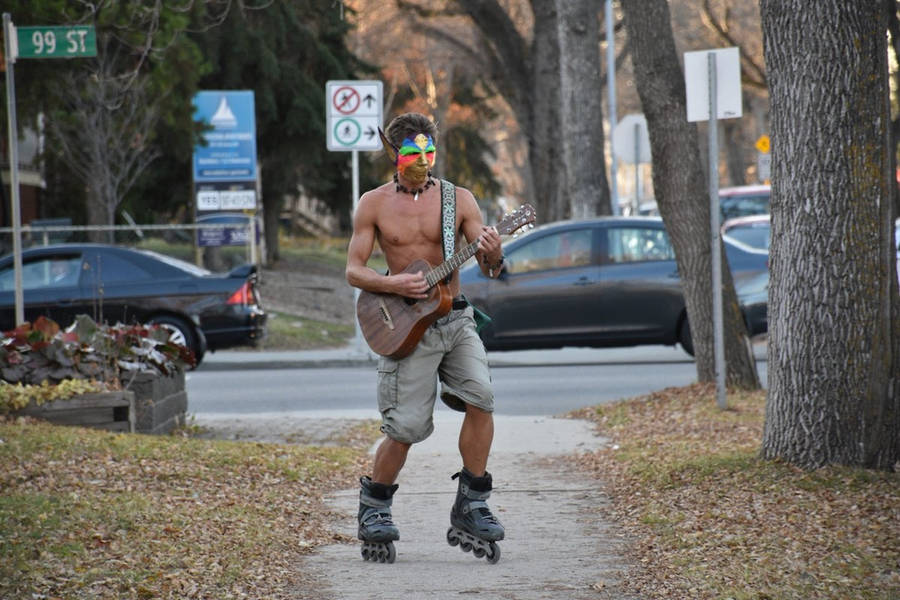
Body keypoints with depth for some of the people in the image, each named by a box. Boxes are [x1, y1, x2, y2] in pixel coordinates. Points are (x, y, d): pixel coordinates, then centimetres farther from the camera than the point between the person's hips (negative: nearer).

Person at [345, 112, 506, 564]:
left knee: (479, 398, -18)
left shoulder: (458, 199, 6)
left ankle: (471, 507, -6)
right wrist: (391, 284, -15)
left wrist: (491, 257, -22)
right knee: (406, 427, -7)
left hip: (455, 321, 2)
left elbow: (488, 269, 2)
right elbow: (353, 271, 4)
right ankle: (373, 506, 18)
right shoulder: (374, 204, 4)